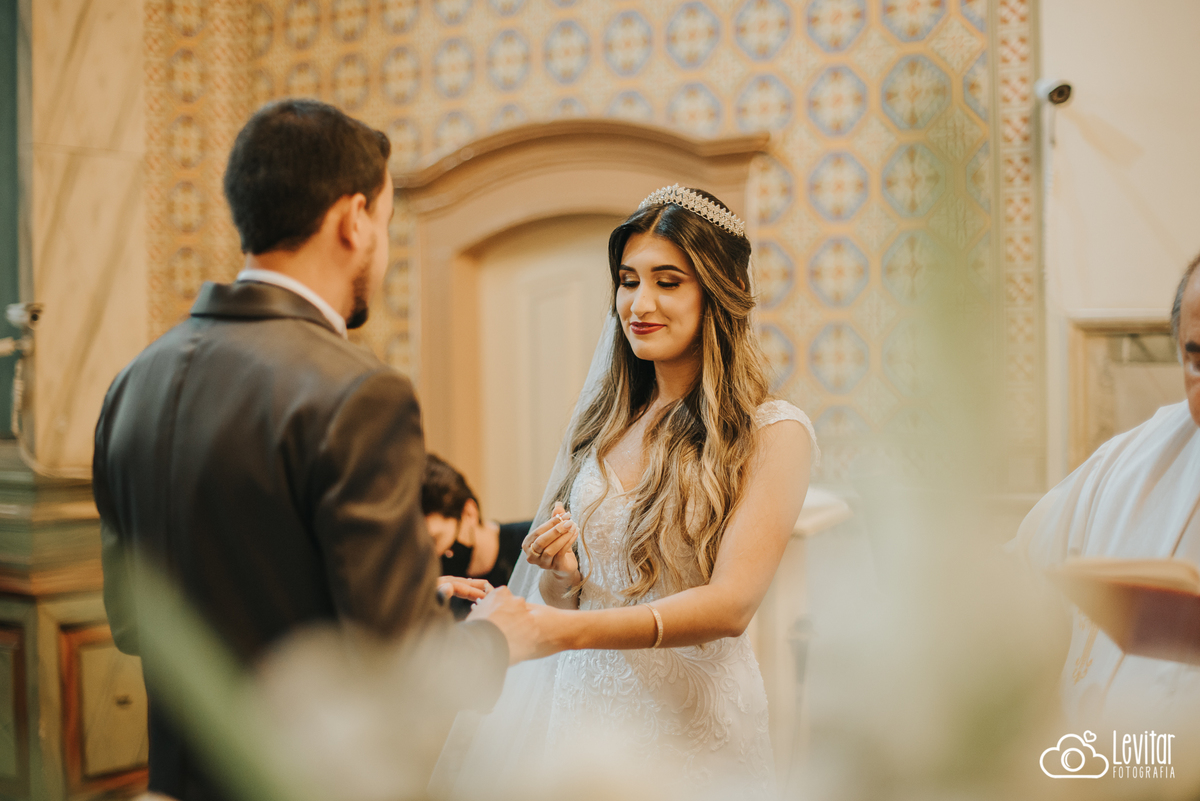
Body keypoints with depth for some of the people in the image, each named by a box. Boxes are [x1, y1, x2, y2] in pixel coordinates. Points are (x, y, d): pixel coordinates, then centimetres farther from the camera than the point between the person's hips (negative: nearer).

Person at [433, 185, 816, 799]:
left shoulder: (773, 433, -11)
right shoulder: (603, 422, 4)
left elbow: (732, 602, -21)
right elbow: (561, 596, 10)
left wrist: (570, 628, -32)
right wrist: (558, 570, -14)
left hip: (688, 725, -4)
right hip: (579, 701, 4)